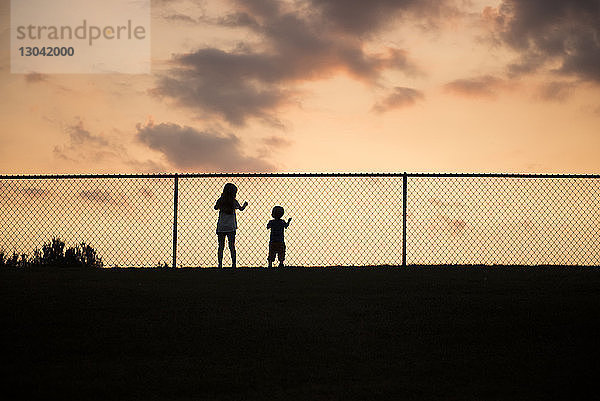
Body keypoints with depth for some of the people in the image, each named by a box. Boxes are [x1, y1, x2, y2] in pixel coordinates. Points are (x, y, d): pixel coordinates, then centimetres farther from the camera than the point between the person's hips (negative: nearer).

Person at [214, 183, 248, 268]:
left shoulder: (220, 200, -2)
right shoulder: (233, 201, -5)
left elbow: (215, 208, 18)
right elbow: (241, 208, 13)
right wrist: (245, 204, 35)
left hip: (221, 227, 1)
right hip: (231, 227, -1)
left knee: (221, 247, 4)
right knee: (232, 247, 3)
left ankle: (220, 264, -1)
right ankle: (233, 264, -2)